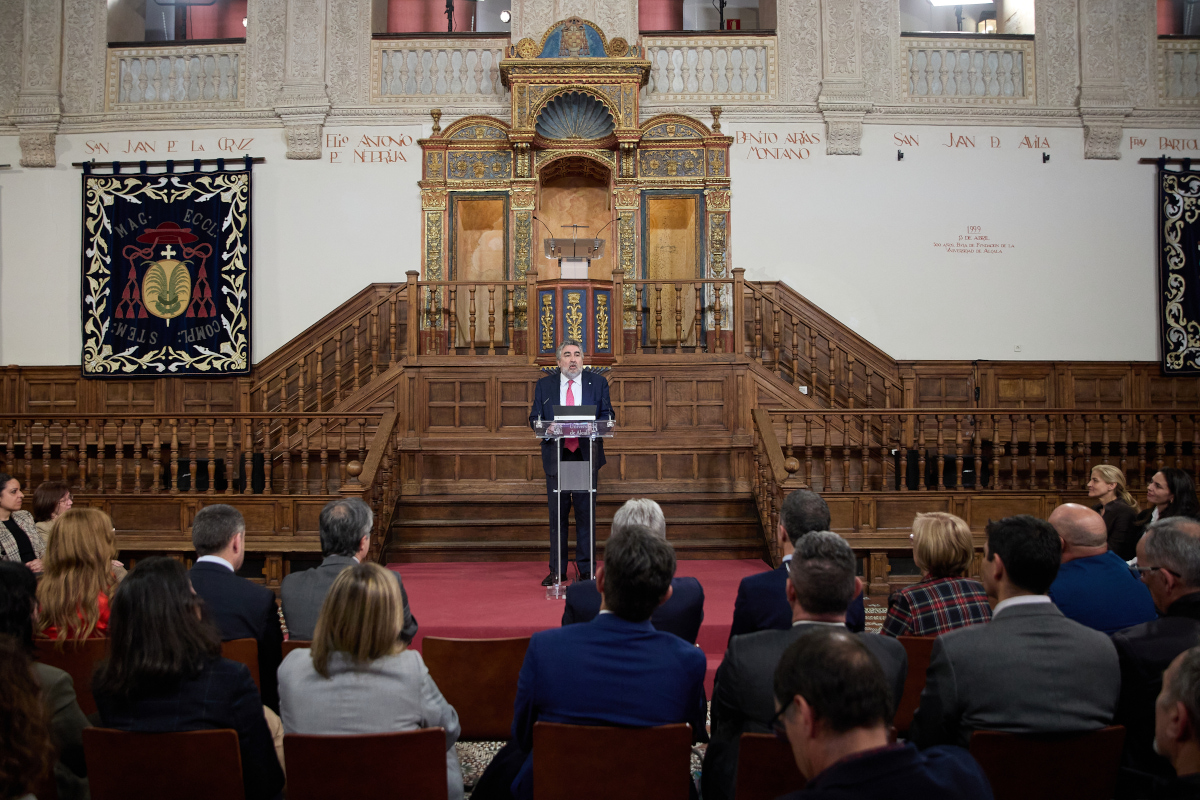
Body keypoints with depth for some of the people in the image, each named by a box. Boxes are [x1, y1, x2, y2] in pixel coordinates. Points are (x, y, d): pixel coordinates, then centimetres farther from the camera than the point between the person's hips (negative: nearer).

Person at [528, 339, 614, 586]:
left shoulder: (598, 383, 7)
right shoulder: (544, 385, 8)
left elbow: (607, 415, 5)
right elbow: (534, 418, 7)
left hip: (586, 455, 0)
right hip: (556, 456, 1)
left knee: (586, 513, 2)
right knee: (557, 514, 4)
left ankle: (586, 569, 11)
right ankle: (557, 570, 13)